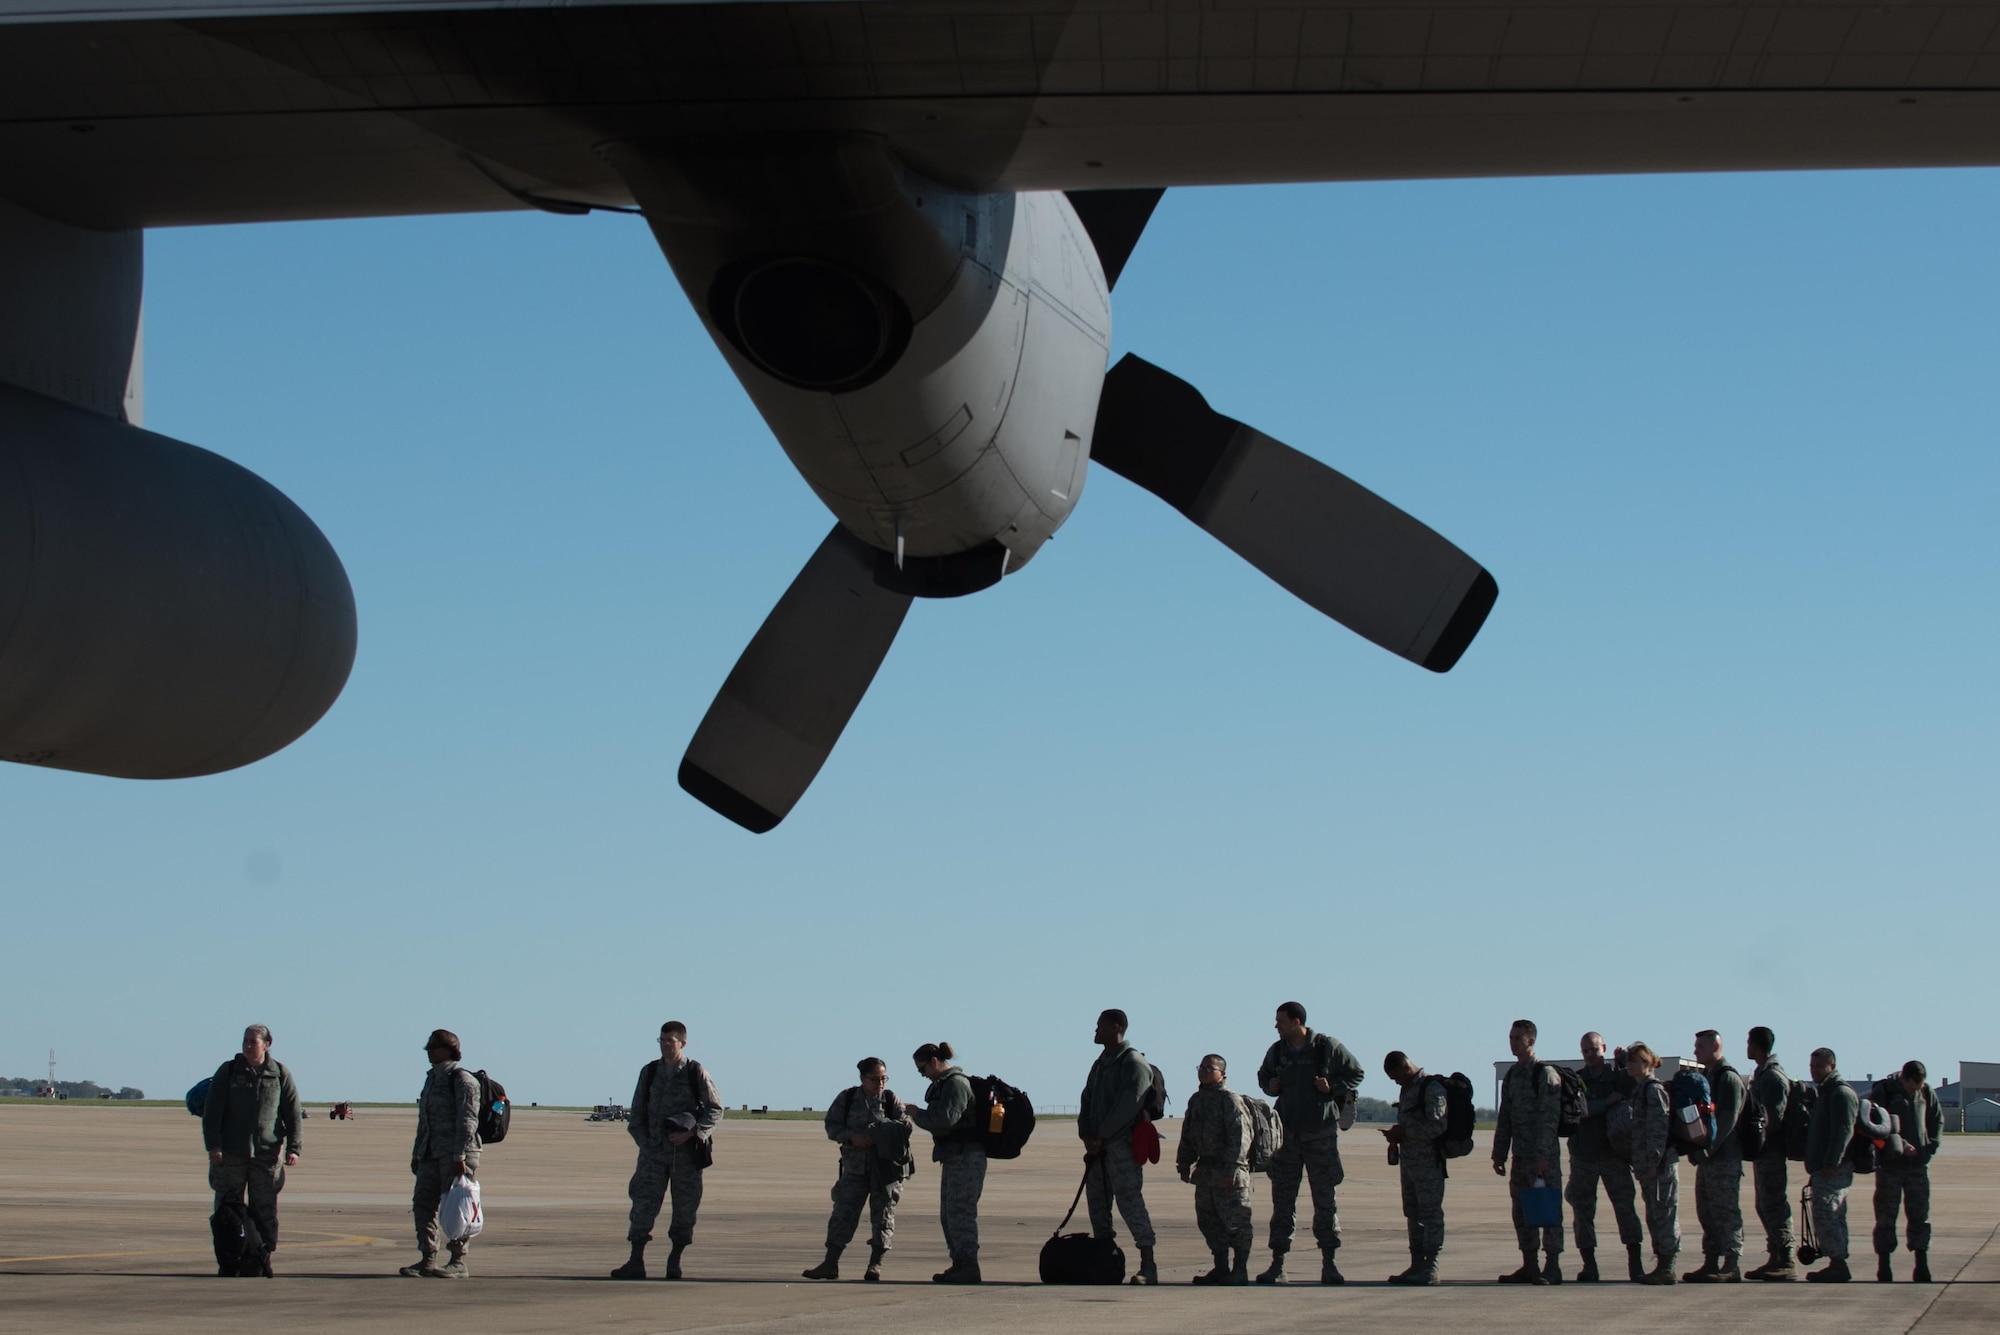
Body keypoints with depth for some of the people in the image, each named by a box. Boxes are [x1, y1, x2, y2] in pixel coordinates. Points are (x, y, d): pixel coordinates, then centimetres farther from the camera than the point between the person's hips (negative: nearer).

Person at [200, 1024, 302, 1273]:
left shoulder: (280, 1074, 4)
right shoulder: (228, 1071, 3)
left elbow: (293, 1113, 5)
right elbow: (212, 1111, 1)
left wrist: (293, 1148, -3)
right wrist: (213, 1145, -9)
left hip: (267, 1153, 0)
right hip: (231, 1153, 0)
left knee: (264, 1209, 1)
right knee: (228, 1207, 2)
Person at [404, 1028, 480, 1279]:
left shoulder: (462, 1079, -9)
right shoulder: (432, 1078, 19)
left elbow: (468, 1120, -16)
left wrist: (459, 1156, -22)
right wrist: (417, 1154, 20)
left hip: (456, 1154, -9)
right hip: (432, 1154, 9)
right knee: (422, 1203, 5)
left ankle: (458, 1263, -3)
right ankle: (428, 1260, 10)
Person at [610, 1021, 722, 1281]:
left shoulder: (696, 1072, -1)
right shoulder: (649, 1072, 8)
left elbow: (715, 1109, -2)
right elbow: (636, 1112, 15)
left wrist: (691, 1133, -14)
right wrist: (644, 1141, 4)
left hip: (685, 1151, -2)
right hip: (654, 1151, 2)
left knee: (684, 1208, 2)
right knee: (643, 1203, -6)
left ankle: (674, 1261, 13)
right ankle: (636, 1261, -5)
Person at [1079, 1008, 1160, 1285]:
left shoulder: (1133, 1063, -8)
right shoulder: (1100, 1064, 20)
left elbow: (1127, 1105, -17)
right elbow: (1087, 1100, 17)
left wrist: (1101, 1136, -17)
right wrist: (1086, 1134, 0)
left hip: (1123, 1145, -9)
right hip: (1099, 1146, 9)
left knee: (1130, 1201, -13)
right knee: (1097, 1201, 8)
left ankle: (1148, 1266, -13)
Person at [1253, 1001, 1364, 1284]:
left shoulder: (1328, 1047, -6)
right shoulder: (1276, 1051, 5)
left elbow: (1355, 1073, 3)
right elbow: (1263, 1076, 23)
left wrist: (1333, 1088, -13)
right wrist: (1269, 1086, 1)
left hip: (1321, 1132, -3)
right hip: (1286, 1132, 3)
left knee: (1325, 1197, 2)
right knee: (1282, 1199, 3)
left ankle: (1329, 1264, 9)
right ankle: (1277, 1264, 7)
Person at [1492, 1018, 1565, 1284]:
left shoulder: (1546, 1074, -8)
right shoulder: (1512, 1075, 15)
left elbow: (1549, 1118, -15)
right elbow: (1505, 1119, 19)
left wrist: (1542, 1155, -20)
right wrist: (1499, 1154, 14)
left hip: (1545, 1155, -8)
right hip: (1520, 1154, 8)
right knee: (1522, 1211, 8)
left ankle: (1553, 1268, -2)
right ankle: (1529, 1266, 14)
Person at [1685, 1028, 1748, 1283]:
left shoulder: (1729, 1078, -11)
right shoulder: (1704, 1076, 17)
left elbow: (1728, 1119, -19)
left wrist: (1708, 1147, -21)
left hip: (1724, 1157, -9)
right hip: (1707, 1157, 9)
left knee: (1727, 1212, -7)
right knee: (1706, 1212, 11)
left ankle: (1732, 1266, -6)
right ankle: (1711, 1263, 16)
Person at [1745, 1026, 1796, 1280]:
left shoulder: (1773, 1077, -14)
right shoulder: (1761, 1074, 17)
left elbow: (1772, 1117, -22)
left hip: (1771, 1151, -10)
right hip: (1763, 1150, 10)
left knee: (1774, 1205, -8)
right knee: (1765, 1205, 13)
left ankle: (1785, 1262, -7)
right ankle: (1776, 1259, 18)